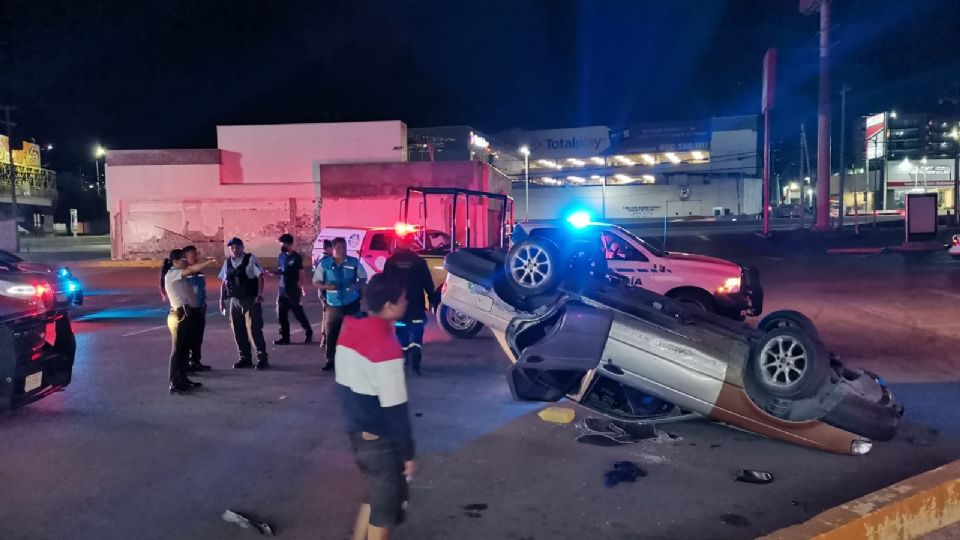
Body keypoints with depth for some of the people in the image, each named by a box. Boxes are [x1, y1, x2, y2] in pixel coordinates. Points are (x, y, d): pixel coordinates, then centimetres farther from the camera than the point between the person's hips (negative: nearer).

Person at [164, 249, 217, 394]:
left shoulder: (180, 276, 20)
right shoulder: (171, 275, -12)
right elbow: (192, 269, -22)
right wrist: (210, 262, -25)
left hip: (187, 315, 10)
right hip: (180, 316, -10)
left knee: (185, 349, 15)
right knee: (177, 350, -6)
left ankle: (183, 379, 24)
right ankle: (174, 384, -2)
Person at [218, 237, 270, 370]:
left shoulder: (251, 259, -6)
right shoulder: (227, 262, 8)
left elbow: (260, 276, -9)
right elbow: (224, 282, 13)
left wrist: (259, 294, -17)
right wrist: (222, 300, 10)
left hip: (250, 300, -5)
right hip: (234, 301, 5)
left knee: (254, 329, -7)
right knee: (238, 331, 10)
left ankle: (262, 358, 2)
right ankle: (245, 358, 22)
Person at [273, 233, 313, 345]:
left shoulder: (296, 257, -11)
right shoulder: (281, 256, 8)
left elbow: (301, 274, -9)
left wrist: (301, 288, -11)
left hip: (293, 290, -6)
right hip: (282, 289, 6)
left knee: (298, 313, 2)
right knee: (281, 315, 6)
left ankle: (308, 332, 21)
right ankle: (285, 337, 15)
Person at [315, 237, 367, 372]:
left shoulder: (354, 262, -1)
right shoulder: (324, 264, -1)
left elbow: (363, 278, 8)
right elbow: (317, 283, 5)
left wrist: (357, 285, -13)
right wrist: (327, 286, -16)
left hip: (351, 304, 0)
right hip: (333, 305, 0)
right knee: (331, 333, 3)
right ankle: (330, 360, 15)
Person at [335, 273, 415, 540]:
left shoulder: (349, 331, 0)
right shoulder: (386, 347, -26)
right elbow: (395, 410, -21)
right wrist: (408, 453, -11)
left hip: (356, 431, 8)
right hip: (380, 439, -8)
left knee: (374, 496, 26)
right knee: (385, 507, 11)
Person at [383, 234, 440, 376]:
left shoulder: (390, 261, -1)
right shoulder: (419, 261, -5)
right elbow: (428, 284, -1)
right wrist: (432, 300, 10)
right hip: (416, 304, -2)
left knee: (402, 334, 17)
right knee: (416, 335, -1)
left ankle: (405, 359, 25)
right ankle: (414, 361, -20)